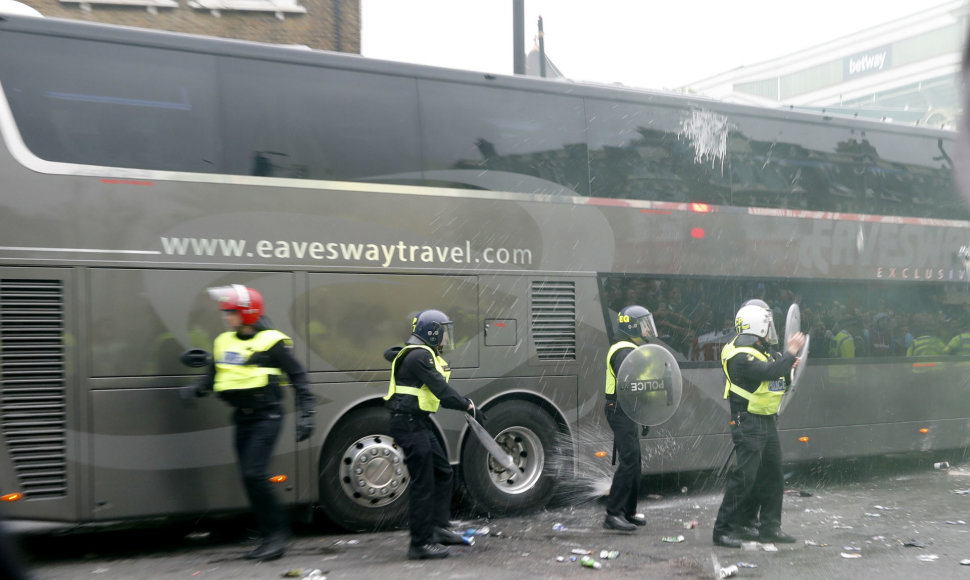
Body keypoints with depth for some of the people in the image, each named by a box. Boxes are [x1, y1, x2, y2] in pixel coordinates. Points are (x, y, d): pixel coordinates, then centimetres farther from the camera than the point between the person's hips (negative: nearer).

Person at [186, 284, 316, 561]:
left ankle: (278, 532, -1)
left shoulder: (272, 342, -9)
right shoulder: (223, 342, 9)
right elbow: (213, 376, 18)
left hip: (267, 418, -7)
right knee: (250, 478, 8)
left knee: (254, 474, -16)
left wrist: (306, 415, -12)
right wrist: (197, 391, -3)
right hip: (242, 420, 7)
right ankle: (269, 537, 20)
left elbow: (298, 378, -7)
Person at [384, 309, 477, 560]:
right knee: (423, 483, -7)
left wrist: (463, 402, 9)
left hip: (420, 423, 11)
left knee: (442, 472, 17)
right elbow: (440, 389, -20)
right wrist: (468, 406, -14)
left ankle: (438, 528, 25)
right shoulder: (419, 356, -16)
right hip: (408, 424, -11)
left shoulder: (424, 355, 17)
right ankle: (420, 543, 1)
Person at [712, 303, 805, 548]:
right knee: (744, 476, -9)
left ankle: (770, 527, 25)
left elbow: (774, 372, 21)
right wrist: (790, 353, -21)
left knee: (772, 475, 14)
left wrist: (786, 366, 3)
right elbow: (769, 372, -30)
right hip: (749, 424, -10)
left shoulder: (760, 351, 13)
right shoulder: (741, 356, -19)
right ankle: (723, 529, -2)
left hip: (768, 422, 10)